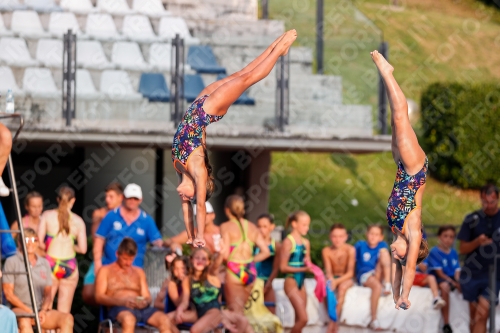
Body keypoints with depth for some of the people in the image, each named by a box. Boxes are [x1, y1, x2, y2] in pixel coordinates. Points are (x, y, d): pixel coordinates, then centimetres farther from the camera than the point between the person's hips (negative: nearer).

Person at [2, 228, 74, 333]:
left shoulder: (44, 263, 16)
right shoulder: (12, 262, 3)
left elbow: (48, 293, 16)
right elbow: (8, 294, -3)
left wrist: (43, 310, -6)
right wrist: (29, 311, -12)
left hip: (41, 311, 5)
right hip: (20, 310, -5)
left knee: (67, 318, -22)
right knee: (24, 321, -40)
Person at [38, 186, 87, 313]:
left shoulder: (47, 215, 0)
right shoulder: (78, 221, 1)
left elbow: (39, 242, -4)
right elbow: (83, 249, -1)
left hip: (50, 263, -1)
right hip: (69, 266, 1)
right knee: (64, 312, 6)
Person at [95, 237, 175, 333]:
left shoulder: (139, 272, 28)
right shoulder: (105, 271, 14)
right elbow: (99, 297, 1)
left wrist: (145, 302, -5)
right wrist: (121, 301, -16)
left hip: (141, 308, 5)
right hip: (118, 308, -5)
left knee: (165, 320, -27)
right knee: (128, 319, -42)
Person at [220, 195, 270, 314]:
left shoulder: (226, 227, -5)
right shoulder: (252, 227, 9)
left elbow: (225, 254, -13)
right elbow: (265, 252, 6)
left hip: (233, 270, -5)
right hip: (250, 271, 5)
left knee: (236, 311, -5)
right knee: (241, 309, 15)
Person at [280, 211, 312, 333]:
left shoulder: (306, 242, 9)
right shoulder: (288, 242, -11)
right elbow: (283, 267, -14)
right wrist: (303, 269, -21)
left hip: (301, 283, 7)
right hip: (291, 281, -7)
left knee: (299, 320, 8)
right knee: (303, 319, -15)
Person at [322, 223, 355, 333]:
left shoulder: (350, 250, -16)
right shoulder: (326, 251, -10)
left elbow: (350, 273, -16)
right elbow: (328, 271, -11)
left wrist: (337, 281, -29)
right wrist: (331, 279, -33)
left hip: (346, 279, -2)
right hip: (333, 278, 2)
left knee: (342, 287, -34)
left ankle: (332, 324, -33)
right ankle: (334, 321, -31)